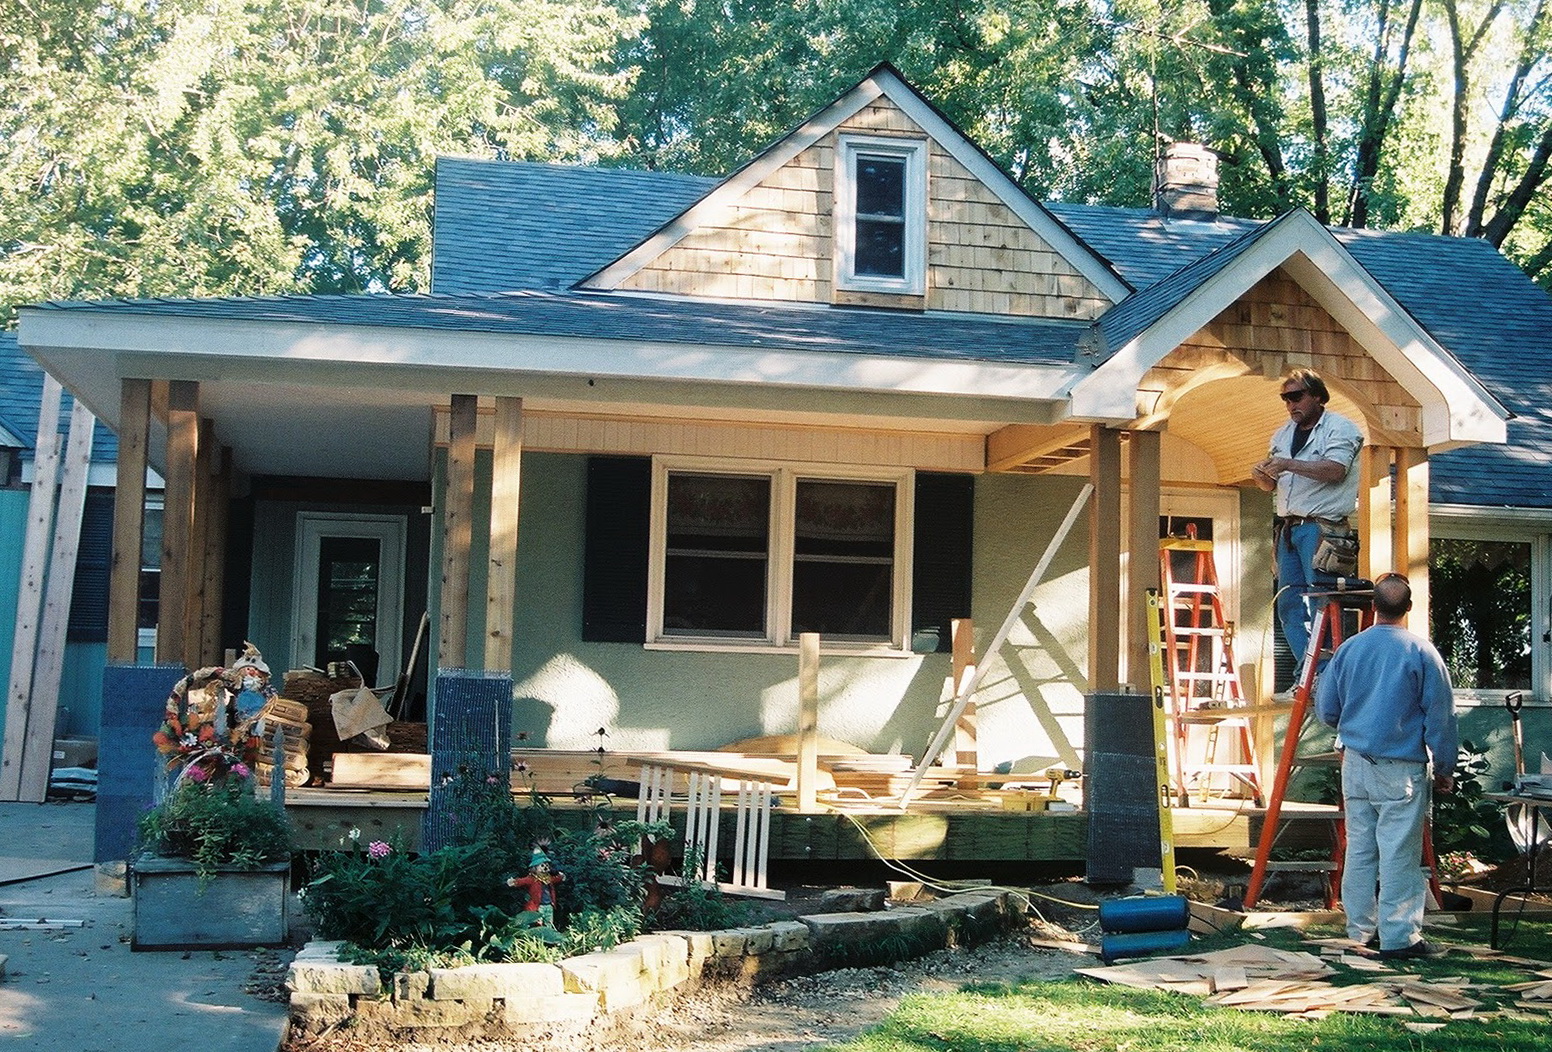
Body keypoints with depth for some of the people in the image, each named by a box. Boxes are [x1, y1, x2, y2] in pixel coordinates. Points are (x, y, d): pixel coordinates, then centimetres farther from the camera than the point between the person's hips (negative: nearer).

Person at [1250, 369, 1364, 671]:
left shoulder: (1340, 428, -1)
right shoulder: (1283, 434, 21)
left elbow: (1335, 470, -17)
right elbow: (1272, 484, 22)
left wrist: (1289, 464, -21)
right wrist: (1261, 476, -1)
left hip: (1322, 528, -7)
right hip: (1288, 528, 7)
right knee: (1289, 605, 3)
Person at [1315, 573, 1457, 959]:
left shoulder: (1347, 649, 3)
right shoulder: (1421, 652, -8)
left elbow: (1326, 711, 9)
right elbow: (1440, 716, -6)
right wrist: (1445, 768, 4)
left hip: (1355, 763, 4)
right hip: (1402, 767, -4)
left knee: (1359, 849, 11)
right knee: (1399, 853, -1)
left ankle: (1360, 929, 19)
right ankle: (1399, 936, 1)